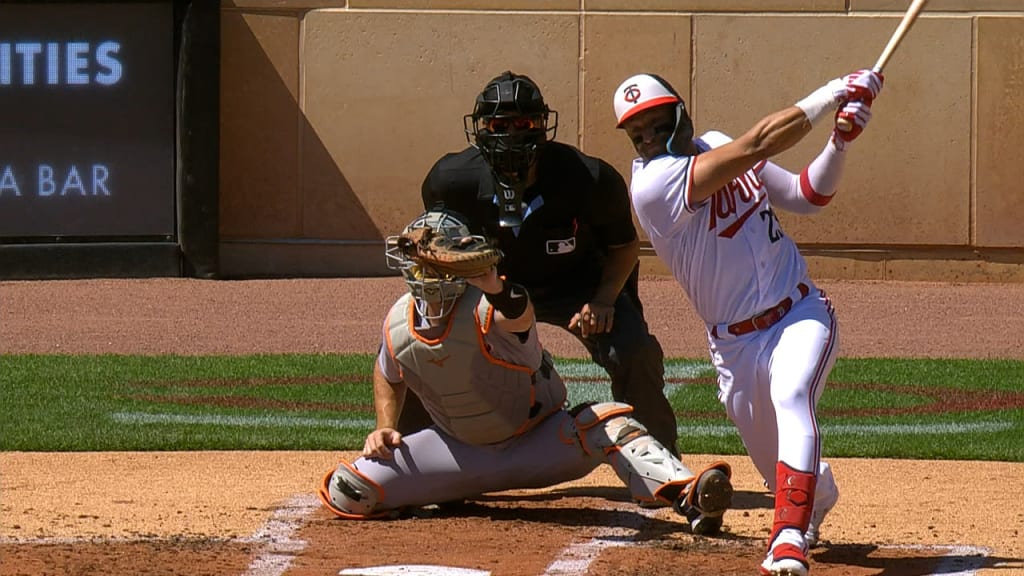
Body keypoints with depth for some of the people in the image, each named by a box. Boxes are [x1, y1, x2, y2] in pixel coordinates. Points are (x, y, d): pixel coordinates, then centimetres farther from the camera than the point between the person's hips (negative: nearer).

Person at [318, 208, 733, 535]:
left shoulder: (485, 308, -27)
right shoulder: (399, 324, -10)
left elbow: (519, 315, -55)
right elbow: (388, 375, 15)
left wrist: (494, 287, -76)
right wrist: (384, 427, -1)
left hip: (537, 445, -4)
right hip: (460, 452, 4)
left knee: (610, 422, -35)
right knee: (347, 493, -11)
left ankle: (687, 496, -49)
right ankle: (442, 492, 17)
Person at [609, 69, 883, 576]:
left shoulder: (717, 146, 4)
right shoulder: (652, 183, -18)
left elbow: (806, 196, 10)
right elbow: (759, 144, -24)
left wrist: (840, 141, -7)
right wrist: (834, 95, -20)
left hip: (800, 315, 2)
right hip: (735, 343, -2)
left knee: (791, 397, -30)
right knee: (783, 475, 8)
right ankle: (821, 490, 46)